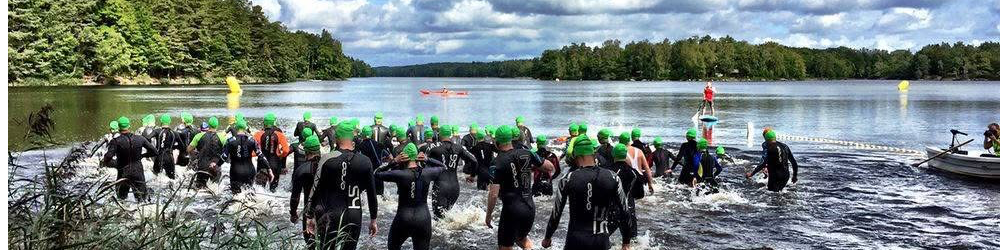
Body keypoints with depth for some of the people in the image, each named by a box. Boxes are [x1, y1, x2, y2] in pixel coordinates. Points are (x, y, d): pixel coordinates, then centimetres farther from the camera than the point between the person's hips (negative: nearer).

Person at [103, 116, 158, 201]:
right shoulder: (140, 139, -4)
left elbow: (108, 158, -22)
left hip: (123, 174, -2)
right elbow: (154, 151, 2)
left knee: (122, 199, 16)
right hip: (138, 174, 2)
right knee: (142, 200, 10)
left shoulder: (116, 142, -13)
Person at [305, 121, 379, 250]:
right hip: (354, 217, 2)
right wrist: (373, 220, 15)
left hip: (329, 216, -1)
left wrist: (310, 216, 6)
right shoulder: (365, 162, 0)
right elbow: (372, 194, 5)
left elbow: (315, 190, -4)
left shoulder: (327, 160, -6)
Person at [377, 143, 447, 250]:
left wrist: (394, 162, -7)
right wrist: (427, 160, 1)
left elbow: (377, 174, -2)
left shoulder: (400, 174, -14)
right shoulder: (427, 173, -5)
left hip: (403, 218, -2)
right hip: (424, 219, 3)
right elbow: (442, 167, 16)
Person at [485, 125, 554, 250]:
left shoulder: (497, 163, -13)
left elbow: (493, 194, -17)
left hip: (512, 209, -5)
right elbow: (550, 167, 8)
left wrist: (488, 215, -6)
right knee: (521, 238, 28)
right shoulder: (526, 154, 0)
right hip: (530, 206, 6)